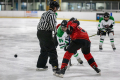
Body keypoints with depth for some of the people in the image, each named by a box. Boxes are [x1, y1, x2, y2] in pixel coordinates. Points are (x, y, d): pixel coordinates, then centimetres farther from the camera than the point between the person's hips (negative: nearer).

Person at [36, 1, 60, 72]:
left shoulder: (45, 13, 18)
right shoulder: (52, 14, -11)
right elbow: (52, 25, -19)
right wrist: (55, 30, 1)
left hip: (40, 32, 9)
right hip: (46, 33, -9)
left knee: (44, 50, 20)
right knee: (52, 50, -7)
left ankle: (40, 65, 26)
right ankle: (55, 66, -11)